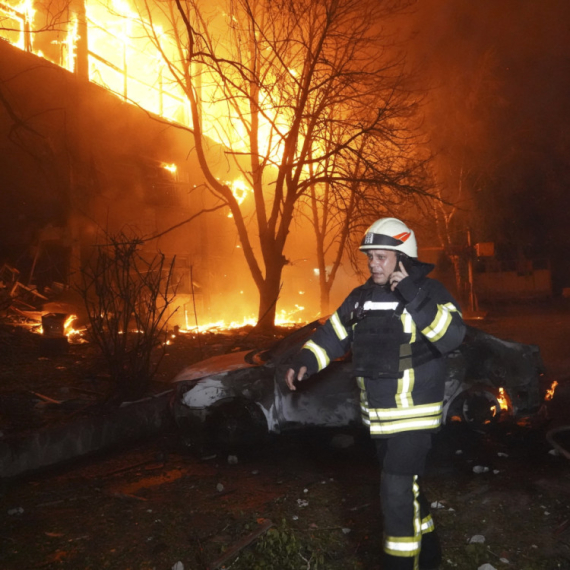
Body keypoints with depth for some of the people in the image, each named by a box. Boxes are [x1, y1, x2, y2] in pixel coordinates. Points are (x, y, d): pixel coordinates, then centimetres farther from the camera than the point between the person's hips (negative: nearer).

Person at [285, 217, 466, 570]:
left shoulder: (429, 292, -13)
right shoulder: (361, 297, 5)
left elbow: (452, 336, -28)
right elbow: (332, 335, 9)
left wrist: (411, 294, -31)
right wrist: (304, 362, -5)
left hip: (414, 415, -7)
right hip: (378, 416, 7)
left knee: (397, 491, -8)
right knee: (406, 485, 20)